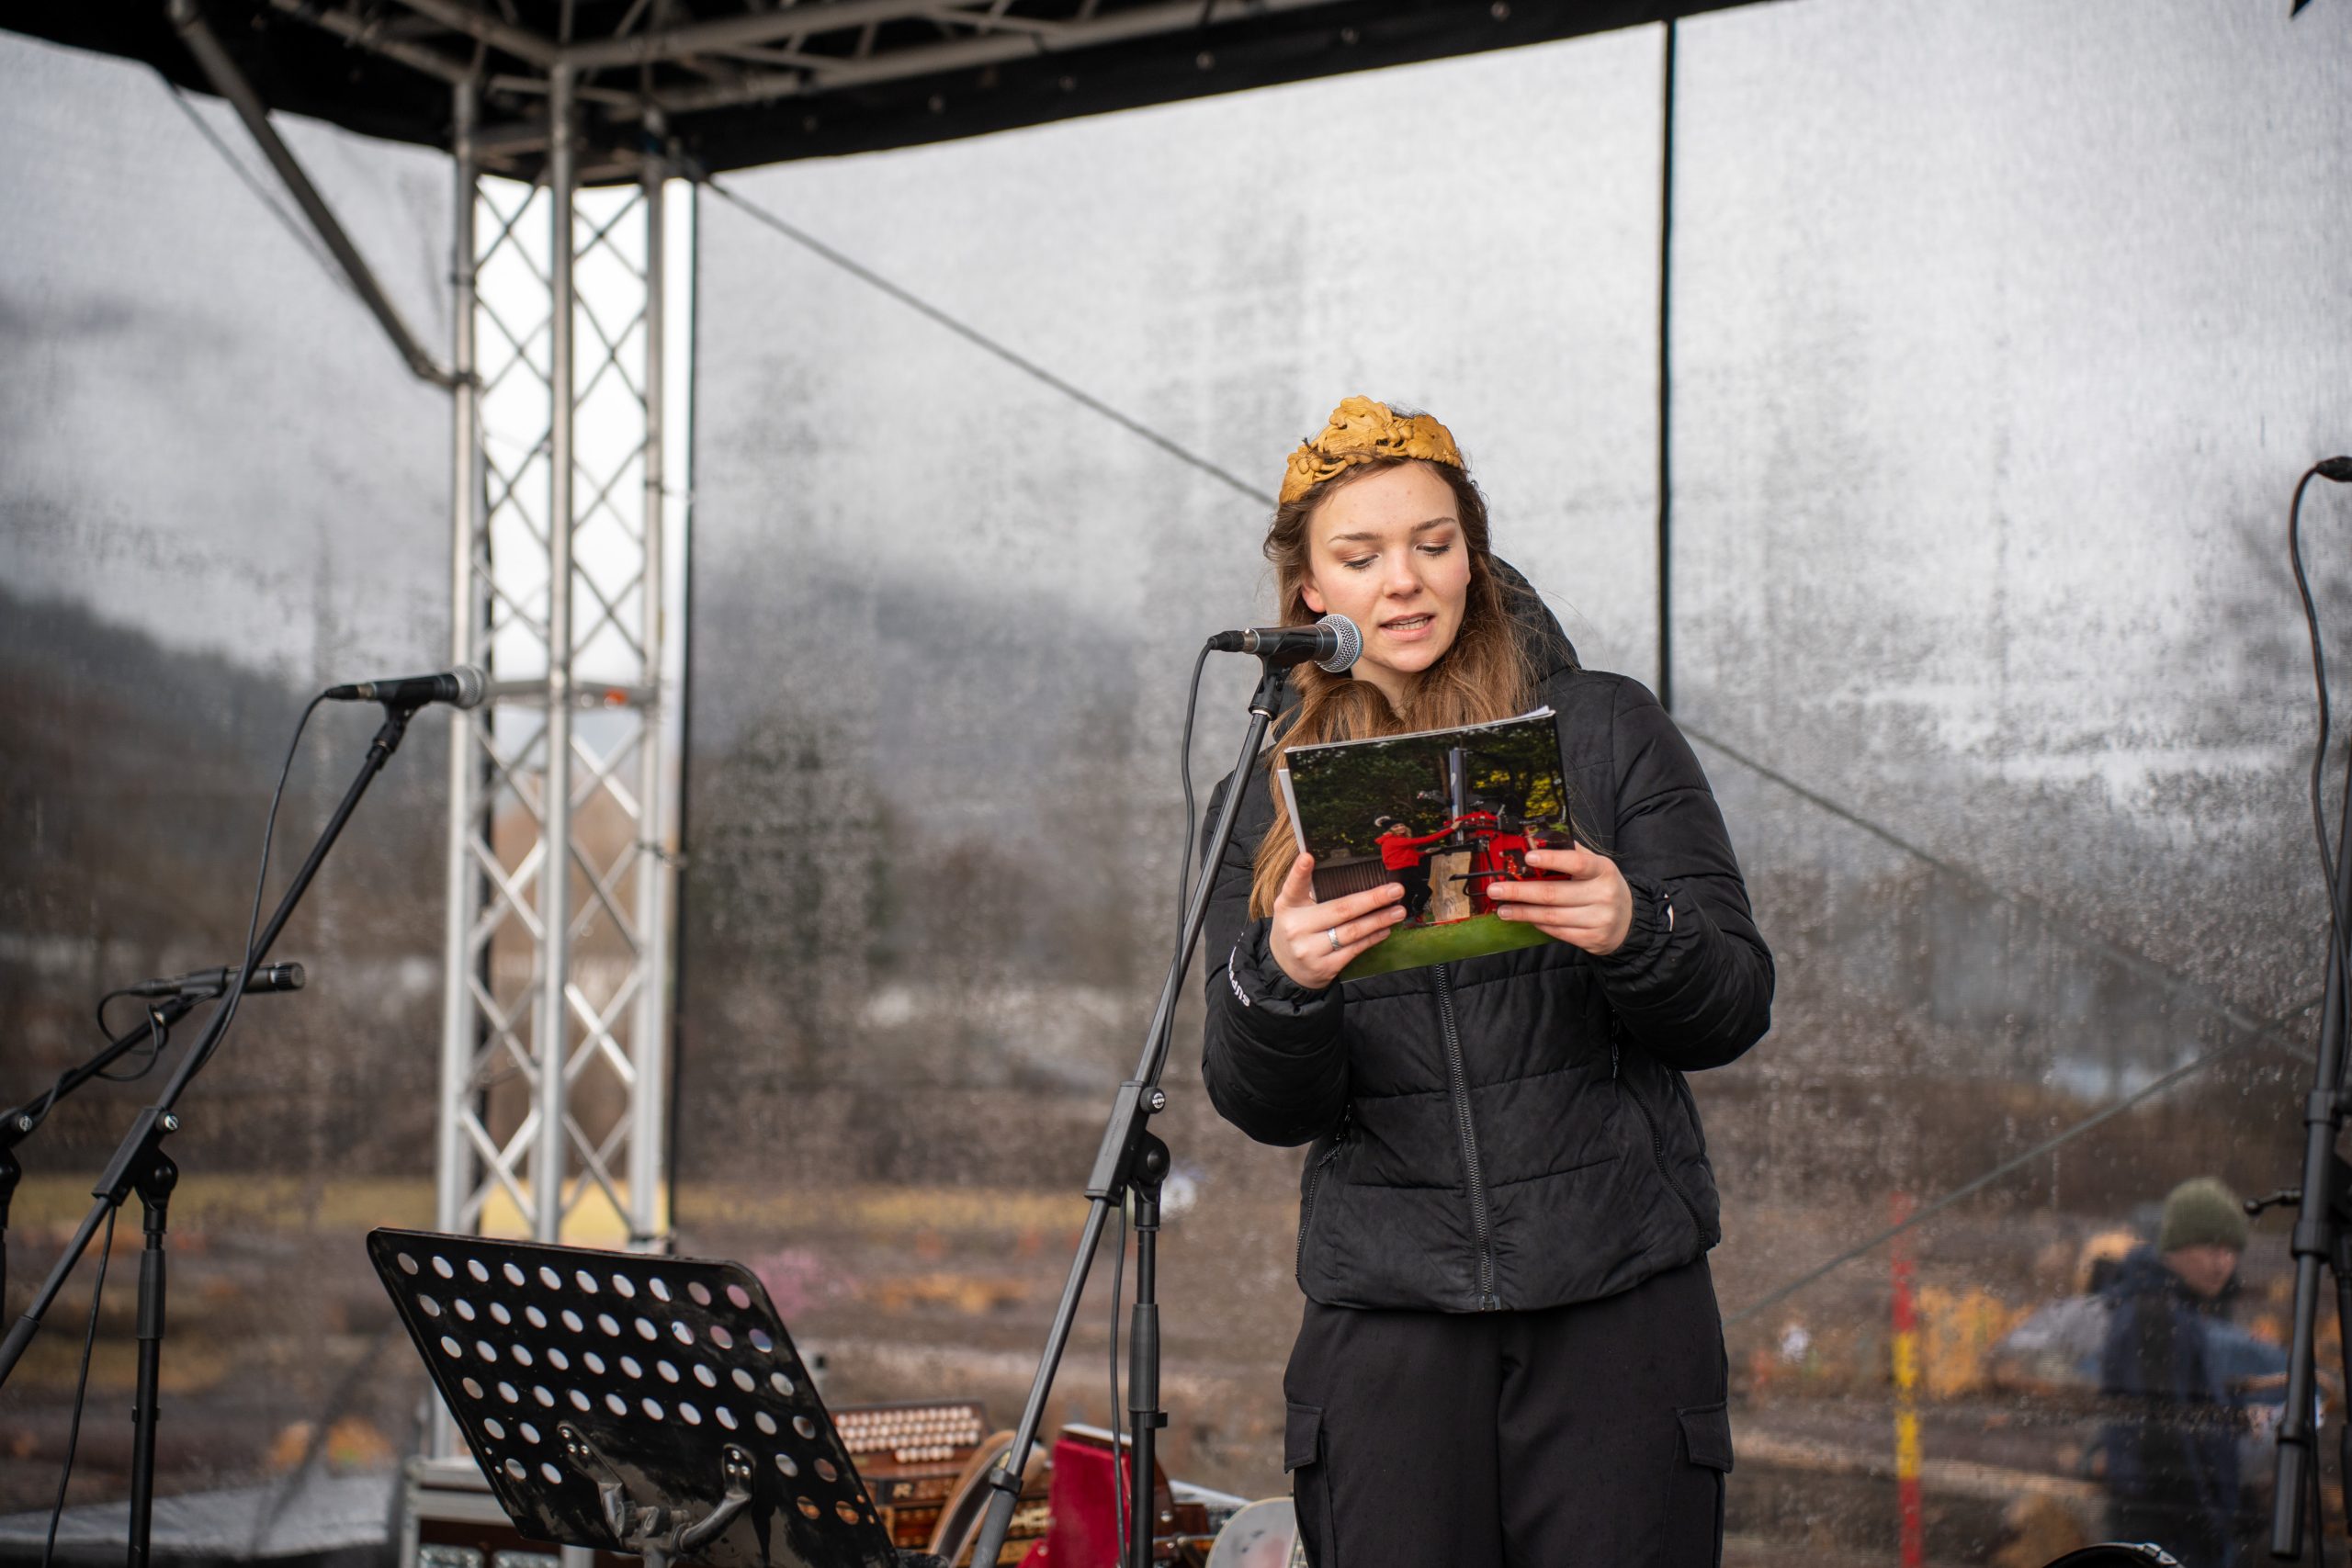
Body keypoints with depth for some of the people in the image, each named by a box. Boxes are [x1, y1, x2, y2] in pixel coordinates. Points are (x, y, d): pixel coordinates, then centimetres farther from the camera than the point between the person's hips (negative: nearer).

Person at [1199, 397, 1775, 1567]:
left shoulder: (1606, 732, 5)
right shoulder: (1266, 799, 9)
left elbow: (1735, 1009, 1)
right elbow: (1262, 1106, 3)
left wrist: (1634, 934, -20)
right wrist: (1280, 980, -18)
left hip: (1617, 1298, -1)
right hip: (1387, 1321, 1)